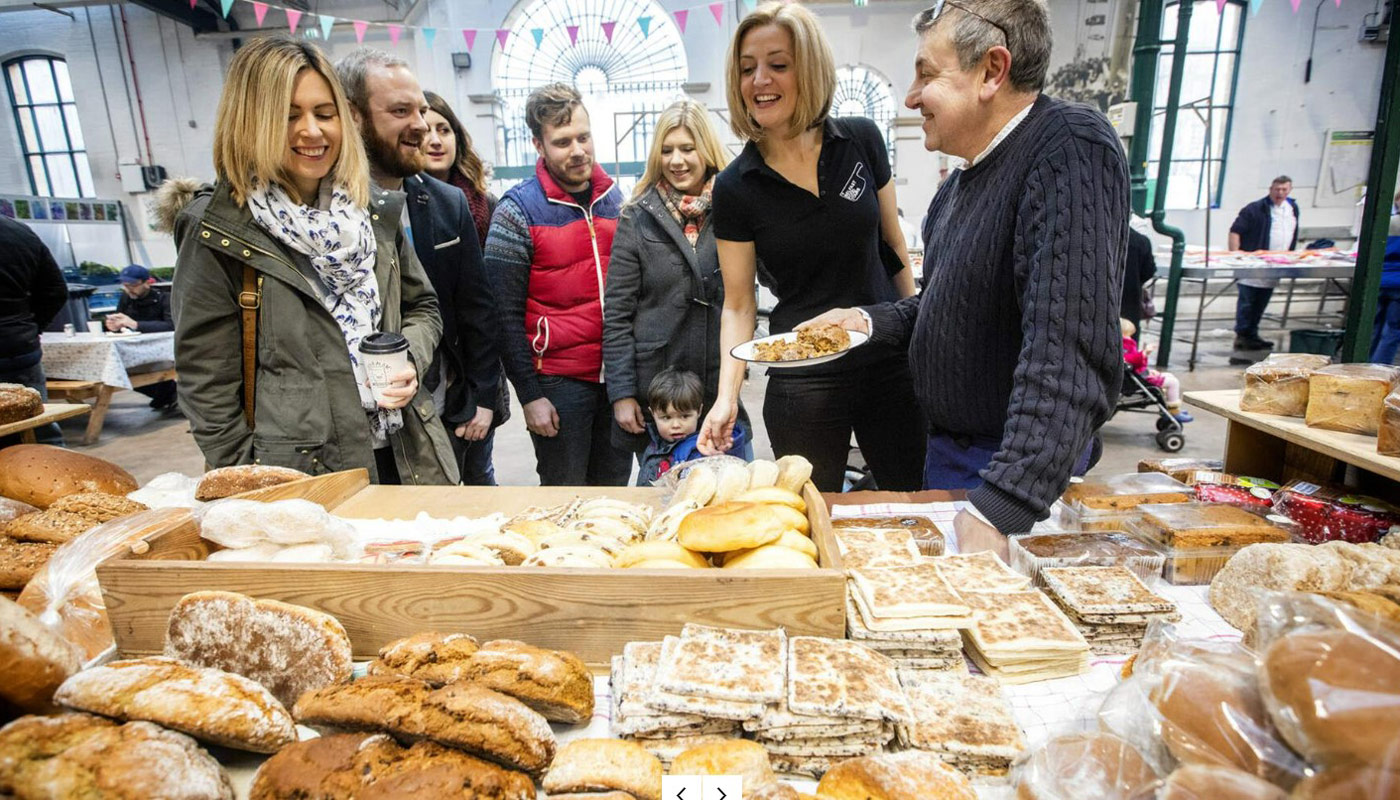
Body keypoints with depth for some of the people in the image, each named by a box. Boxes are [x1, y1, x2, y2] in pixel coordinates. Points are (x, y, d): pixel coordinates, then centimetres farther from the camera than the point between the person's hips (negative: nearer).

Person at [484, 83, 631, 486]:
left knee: (615, 492, 16)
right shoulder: (518, 210, -8)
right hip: (559, 382, -4)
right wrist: (529, 395, -11)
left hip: (618, 376, 5)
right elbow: (506, 314, -9)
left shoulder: (614, 197, 7)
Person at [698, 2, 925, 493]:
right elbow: (738, 305, -3)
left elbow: (893, 244, 8)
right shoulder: (735, 187, -7)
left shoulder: (861, 141, -2)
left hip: (891, 365, 2)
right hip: (803, 383, -2)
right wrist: (727, 396, -14)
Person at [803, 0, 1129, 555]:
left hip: (1025, 468, -8)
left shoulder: (1071, 150, -23)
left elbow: (1071, 353, -34)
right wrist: (870, 321, 2)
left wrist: (996, 509, -39)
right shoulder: (959, 182, 7)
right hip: (946, 447, 9)